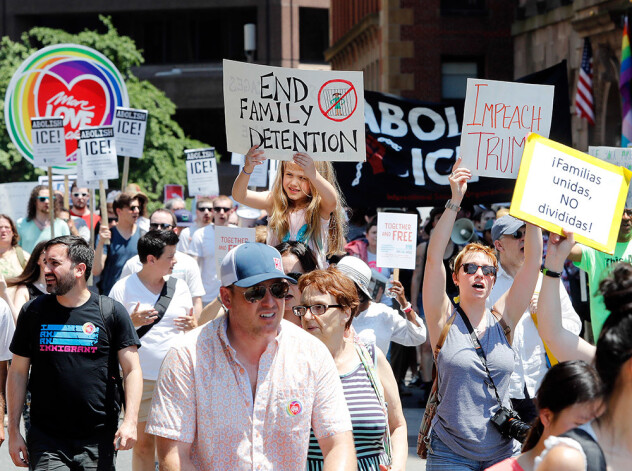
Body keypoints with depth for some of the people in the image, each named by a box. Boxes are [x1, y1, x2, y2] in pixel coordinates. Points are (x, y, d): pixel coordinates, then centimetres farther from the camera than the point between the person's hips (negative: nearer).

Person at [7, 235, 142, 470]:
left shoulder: (111, 312, 0)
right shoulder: (33, 312, 6)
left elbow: (131, 370, 0)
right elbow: (18, 373, 9)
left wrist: (130, 421, -13)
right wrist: (14, 431, 5)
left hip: (98, 441, -1)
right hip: (45, 439, 1)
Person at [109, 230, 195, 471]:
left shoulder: (180, 286, 10)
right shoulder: (123, 288, -2)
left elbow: (194, 331, 18)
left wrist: (192, 326, -5)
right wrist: (133, 322, -17)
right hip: (141, 379, -3)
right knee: (143, 443, 3)